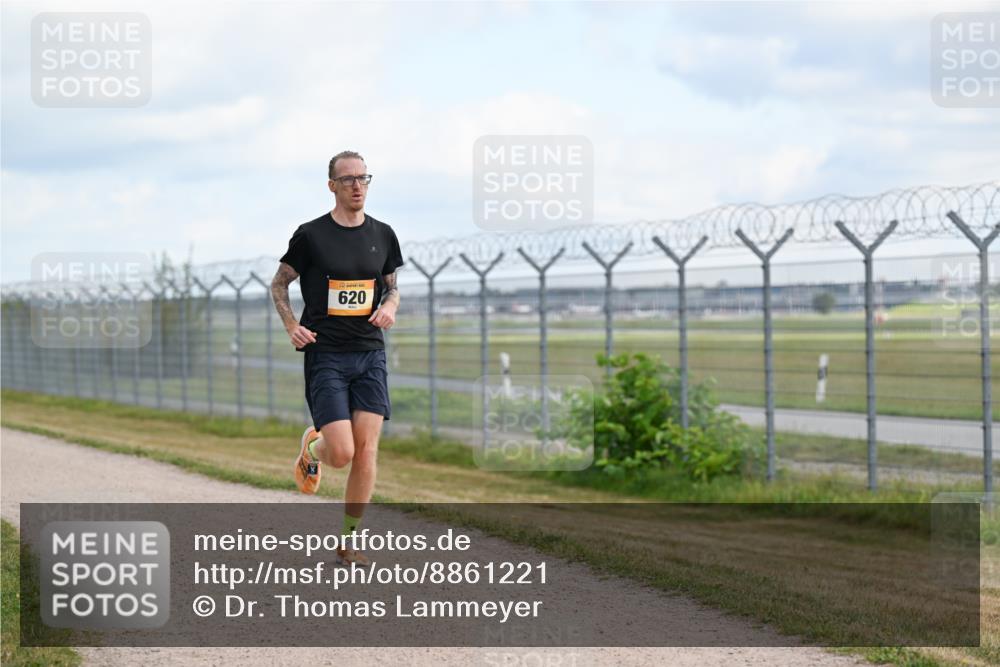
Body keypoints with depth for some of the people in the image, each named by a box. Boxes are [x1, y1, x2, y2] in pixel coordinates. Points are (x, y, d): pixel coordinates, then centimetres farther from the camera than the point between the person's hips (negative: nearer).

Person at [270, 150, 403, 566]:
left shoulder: (382, 235, 7)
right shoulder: (311, 235, -4)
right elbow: (279, 283, 8)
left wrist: (390, 306, -2)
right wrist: (292, 325, -7)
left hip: (370, 355, 3)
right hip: (325, 356, -3)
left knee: (367, 452, -5)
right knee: (342, 453, -12)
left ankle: (350, 541, 7)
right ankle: (311, 448, 26)